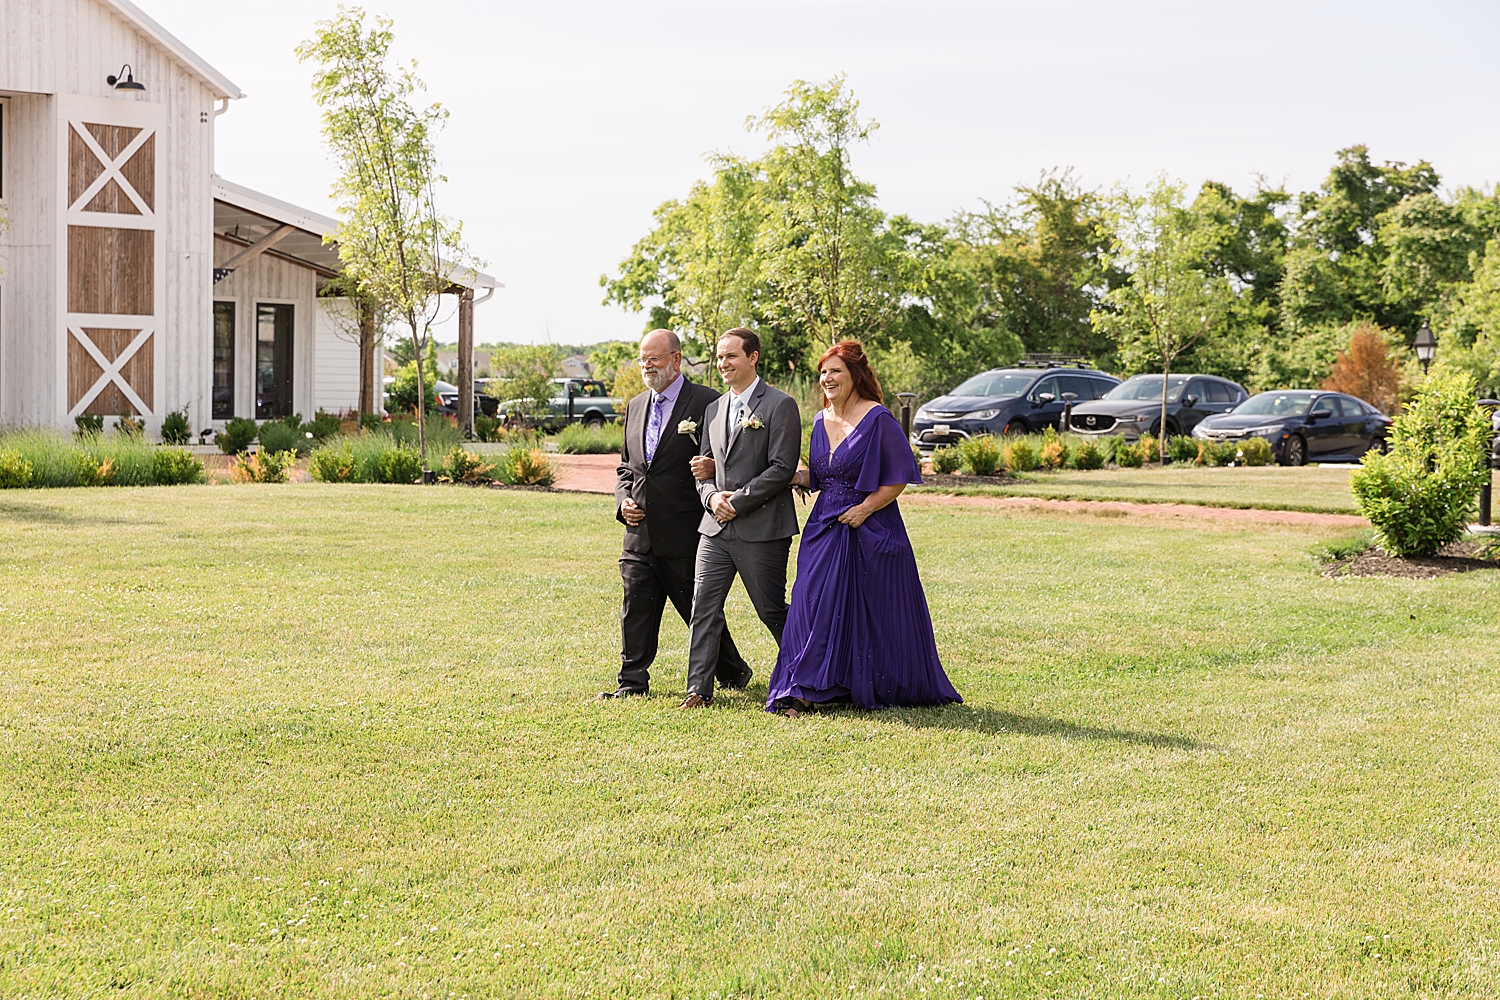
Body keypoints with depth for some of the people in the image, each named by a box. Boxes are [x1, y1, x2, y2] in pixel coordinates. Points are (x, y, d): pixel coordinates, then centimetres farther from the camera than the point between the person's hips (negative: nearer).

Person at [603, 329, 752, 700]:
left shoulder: (707, 403, -7)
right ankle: (633, 680, 14)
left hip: (684, 532, -6)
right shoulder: (635, 407, 15)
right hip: (640, 531, 6)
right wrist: (624, 500, 5)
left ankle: (732, 671, 23)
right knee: (636, 607, 5)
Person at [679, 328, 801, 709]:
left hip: (761, 529, -6)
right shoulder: (713, 409, 16)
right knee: (703, 607, -1)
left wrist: (738, 501, -16)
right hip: (716, 528, 6)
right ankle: (699, 689, 2)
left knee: (772, 611, 4)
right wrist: (712, 496, -4)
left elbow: (782, 468, -13)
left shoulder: (780, 406, -6)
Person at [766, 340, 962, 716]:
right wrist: (795, 477, 1)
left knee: (873, 613, 0)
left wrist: (865, 508, -18)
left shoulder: (878, 419, -10)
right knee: (815, 605, 0)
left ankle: (881, 689, 14)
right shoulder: (821, 421, 11)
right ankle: (804, 692, 5)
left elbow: (898, 478, -9)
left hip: (869, 530, -6)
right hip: (825, 529, 6)